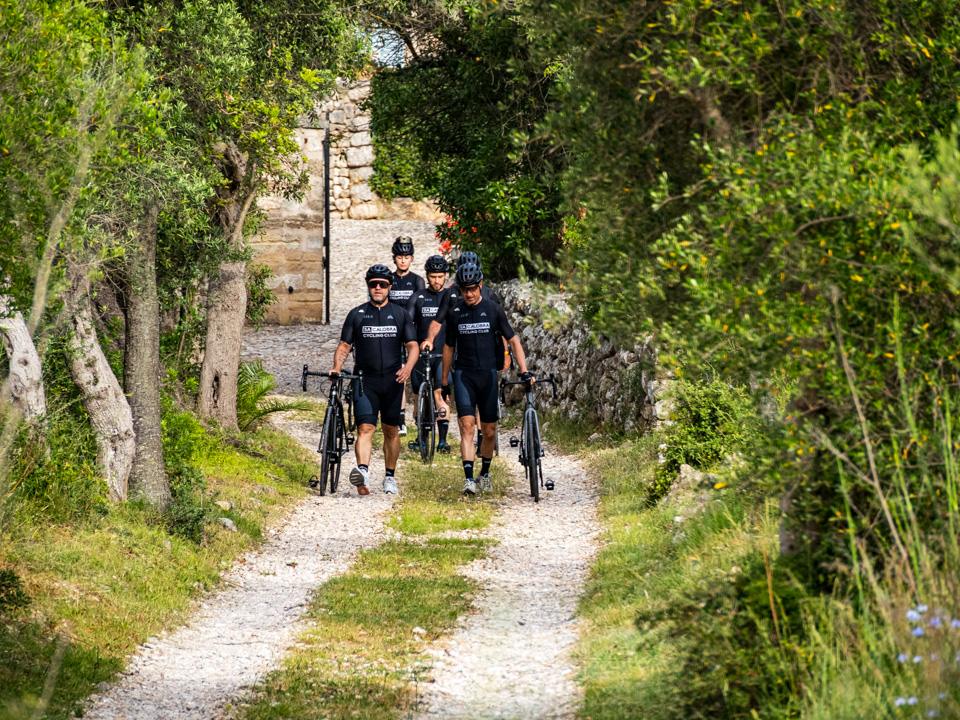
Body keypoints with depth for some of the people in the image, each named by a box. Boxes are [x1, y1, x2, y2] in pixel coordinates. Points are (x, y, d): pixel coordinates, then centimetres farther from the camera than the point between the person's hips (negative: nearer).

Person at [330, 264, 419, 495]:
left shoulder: (400, 314, 7)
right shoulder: (357, 315, 7)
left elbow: (413, 346, 3)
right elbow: (344, 346, 8)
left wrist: (408, 367, -17)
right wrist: (336, 368, -11)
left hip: (392, 380, 1)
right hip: (365, 379, -1)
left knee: (391, 430, 8)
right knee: (365, 427, -15)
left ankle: (389, 477, 20)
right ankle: (363, 472, -32)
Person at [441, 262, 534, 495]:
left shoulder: (494, 310, 0)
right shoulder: (454, 313, 4)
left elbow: (513, 341, 0)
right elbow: (449, 347, 13)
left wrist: (524, 371, -11)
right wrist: (444, 382, 14)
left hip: (488, 375, 0)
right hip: (464, 375, 0)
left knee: (489, 431, 6)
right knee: (467, 425, -16)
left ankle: (485, 472, 29)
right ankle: (468, 479, -21)